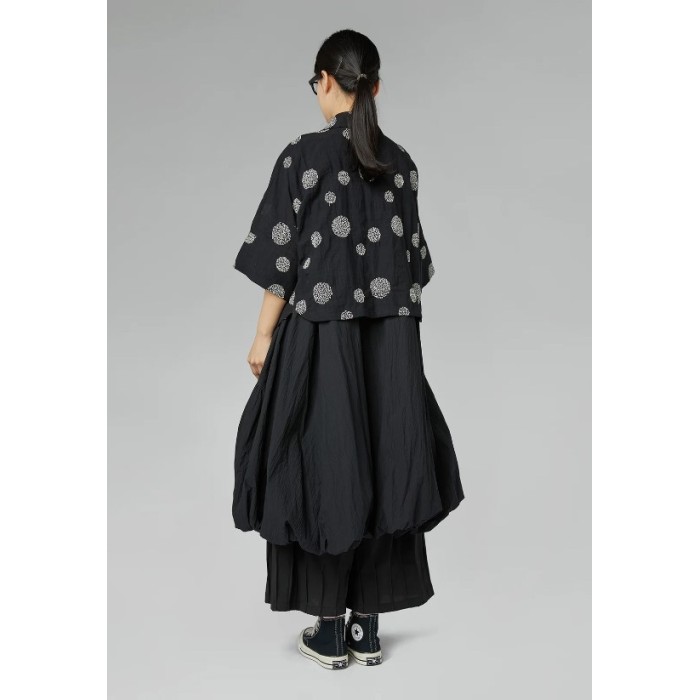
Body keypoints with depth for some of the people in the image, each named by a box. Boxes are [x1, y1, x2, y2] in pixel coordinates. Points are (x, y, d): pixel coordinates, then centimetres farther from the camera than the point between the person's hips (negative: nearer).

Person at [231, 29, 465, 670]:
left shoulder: (303, 155, -8)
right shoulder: (400, 162, 5)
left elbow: (281, 259, -8)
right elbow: (413, 260, 10)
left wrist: (265, 336, 1)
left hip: (321, 337, -4)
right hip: (393, 342, 5)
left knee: (324, 468, 5)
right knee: (383, 466, 10)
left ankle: (330, 634, 14)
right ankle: (368, 628, 19)